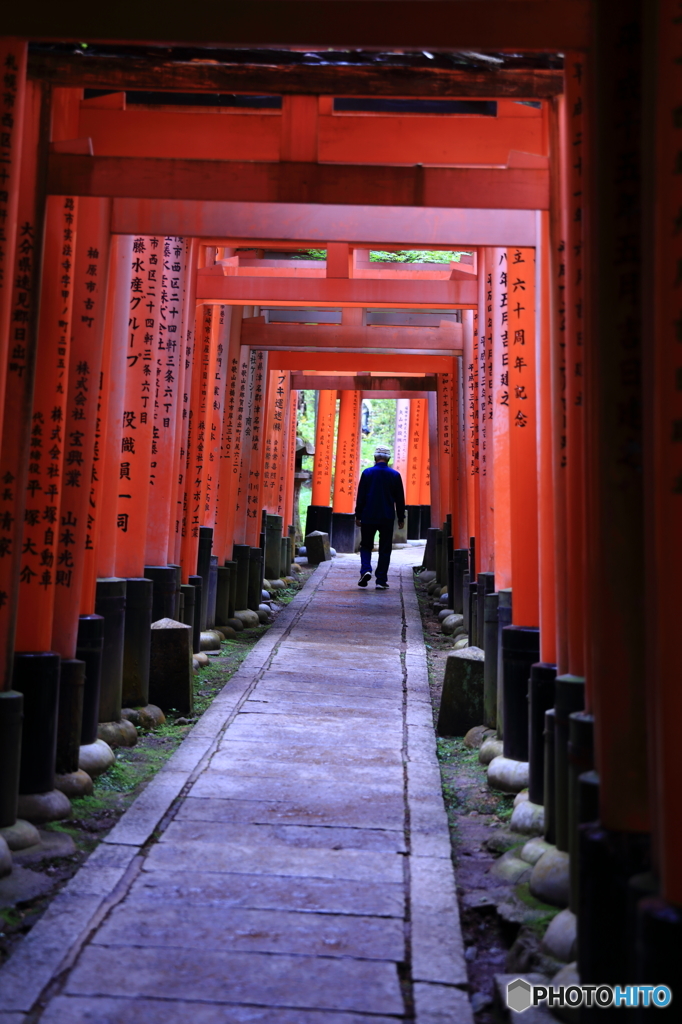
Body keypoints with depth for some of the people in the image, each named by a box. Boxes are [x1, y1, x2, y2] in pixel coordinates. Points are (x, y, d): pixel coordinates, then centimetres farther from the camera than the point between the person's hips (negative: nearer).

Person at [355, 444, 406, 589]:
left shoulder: (367, 473, -2)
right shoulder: (395, 475, 1)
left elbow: (361, 496, -1)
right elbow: (399, 499, 5)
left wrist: (358, 515, 6)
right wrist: (401, 518, 13)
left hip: (368, 517, 0)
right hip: (387, 518, 0)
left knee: (366, 545, 13)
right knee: (385, 549, 6)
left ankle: (365, 570, -10)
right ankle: (381, 580, 5)